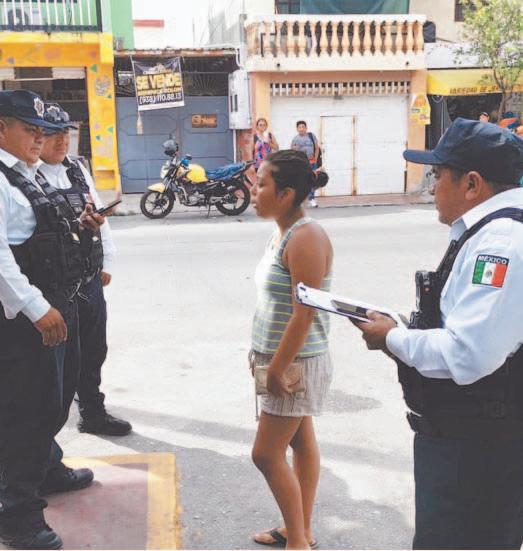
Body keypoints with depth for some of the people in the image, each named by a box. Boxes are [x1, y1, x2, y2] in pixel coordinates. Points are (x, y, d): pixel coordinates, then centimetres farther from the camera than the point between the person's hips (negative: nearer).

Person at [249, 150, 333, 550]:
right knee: (302, 443, 18)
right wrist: (271, 361, 13)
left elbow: (304, 314, -24)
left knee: (266, 454, -1)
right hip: (285, 359, 9)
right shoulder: (284, 232, 8)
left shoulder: (305, 238, -21)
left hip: (297, 362, -9)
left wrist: (276, 370, -20)